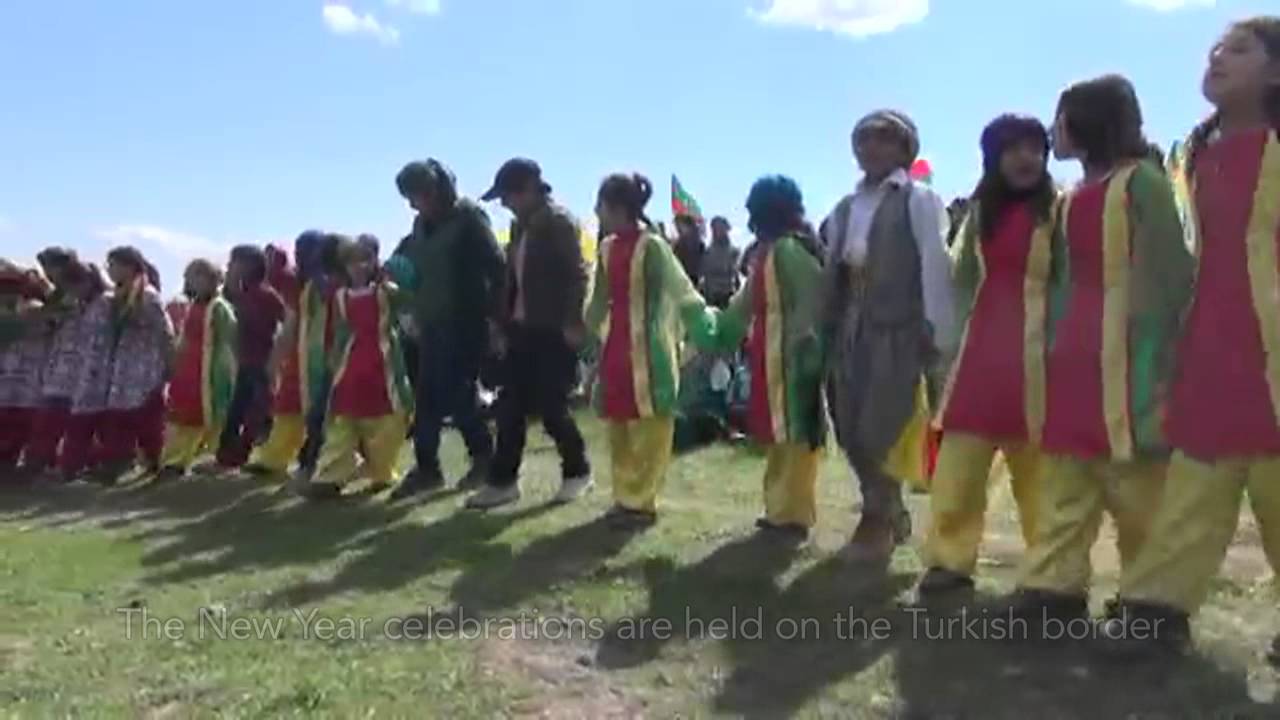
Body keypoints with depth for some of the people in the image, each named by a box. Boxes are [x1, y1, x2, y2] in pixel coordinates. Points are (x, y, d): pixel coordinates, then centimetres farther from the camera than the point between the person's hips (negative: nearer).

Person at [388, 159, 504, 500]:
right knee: (428, 398, 6)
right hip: (432, 324, 7)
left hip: (466, 324, -7)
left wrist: (494, 314, -17)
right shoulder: (422, 224, 12)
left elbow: (496, 266, -14)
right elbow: (410, 263, 21)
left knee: (458, 394, -4)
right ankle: (427, 467, 14)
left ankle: (483, 457, 12)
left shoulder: (468, 217, -9)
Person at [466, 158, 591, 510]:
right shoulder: (520, 226, 15)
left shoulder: (559, 221, -9)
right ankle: (503, 480, 12)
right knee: (510, 406, 5)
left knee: (551, 407, -2)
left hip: (553, 331, -8)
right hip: (522, 328, 8)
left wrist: (573, 323, -20)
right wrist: (505, 322, 13)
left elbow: (576, 274, -15)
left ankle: (577, 472, 17)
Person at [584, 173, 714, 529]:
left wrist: (710, 328, -19)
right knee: (618, 425, 11)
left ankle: (640, 501, 8)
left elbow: (681, 290, -13)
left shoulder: (651, 246, -11)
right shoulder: (608, 248, 10)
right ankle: (625, 498, 22)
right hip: (616, 345, 7)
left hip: (647, 347, -7)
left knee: (648, 427, 0)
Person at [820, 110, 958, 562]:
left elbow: (935, 266, -8)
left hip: (898, 329, -5)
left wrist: (938, 334, -14)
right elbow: (832, 272, 12)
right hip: (851, 330, 6)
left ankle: (878, 522, 13)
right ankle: (889, 513, 26)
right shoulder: (844, 209, 15)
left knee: (880, 430, -6)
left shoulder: (919, 201, -1)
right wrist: (822, 331, 8)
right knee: (853, 433, 7)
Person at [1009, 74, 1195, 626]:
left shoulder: (1141, 181, -1)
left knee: (1135, 477, -4)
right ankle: (1055, 586, 9)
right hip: (1073, 349, 8)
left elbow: (1163, 271, -9)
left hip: (1124, 348, -8)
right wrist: (1054, 344, 12)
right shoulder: (1073, 198, 20)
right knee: (1064, 476, 5)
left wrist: (1154, 352, -17)